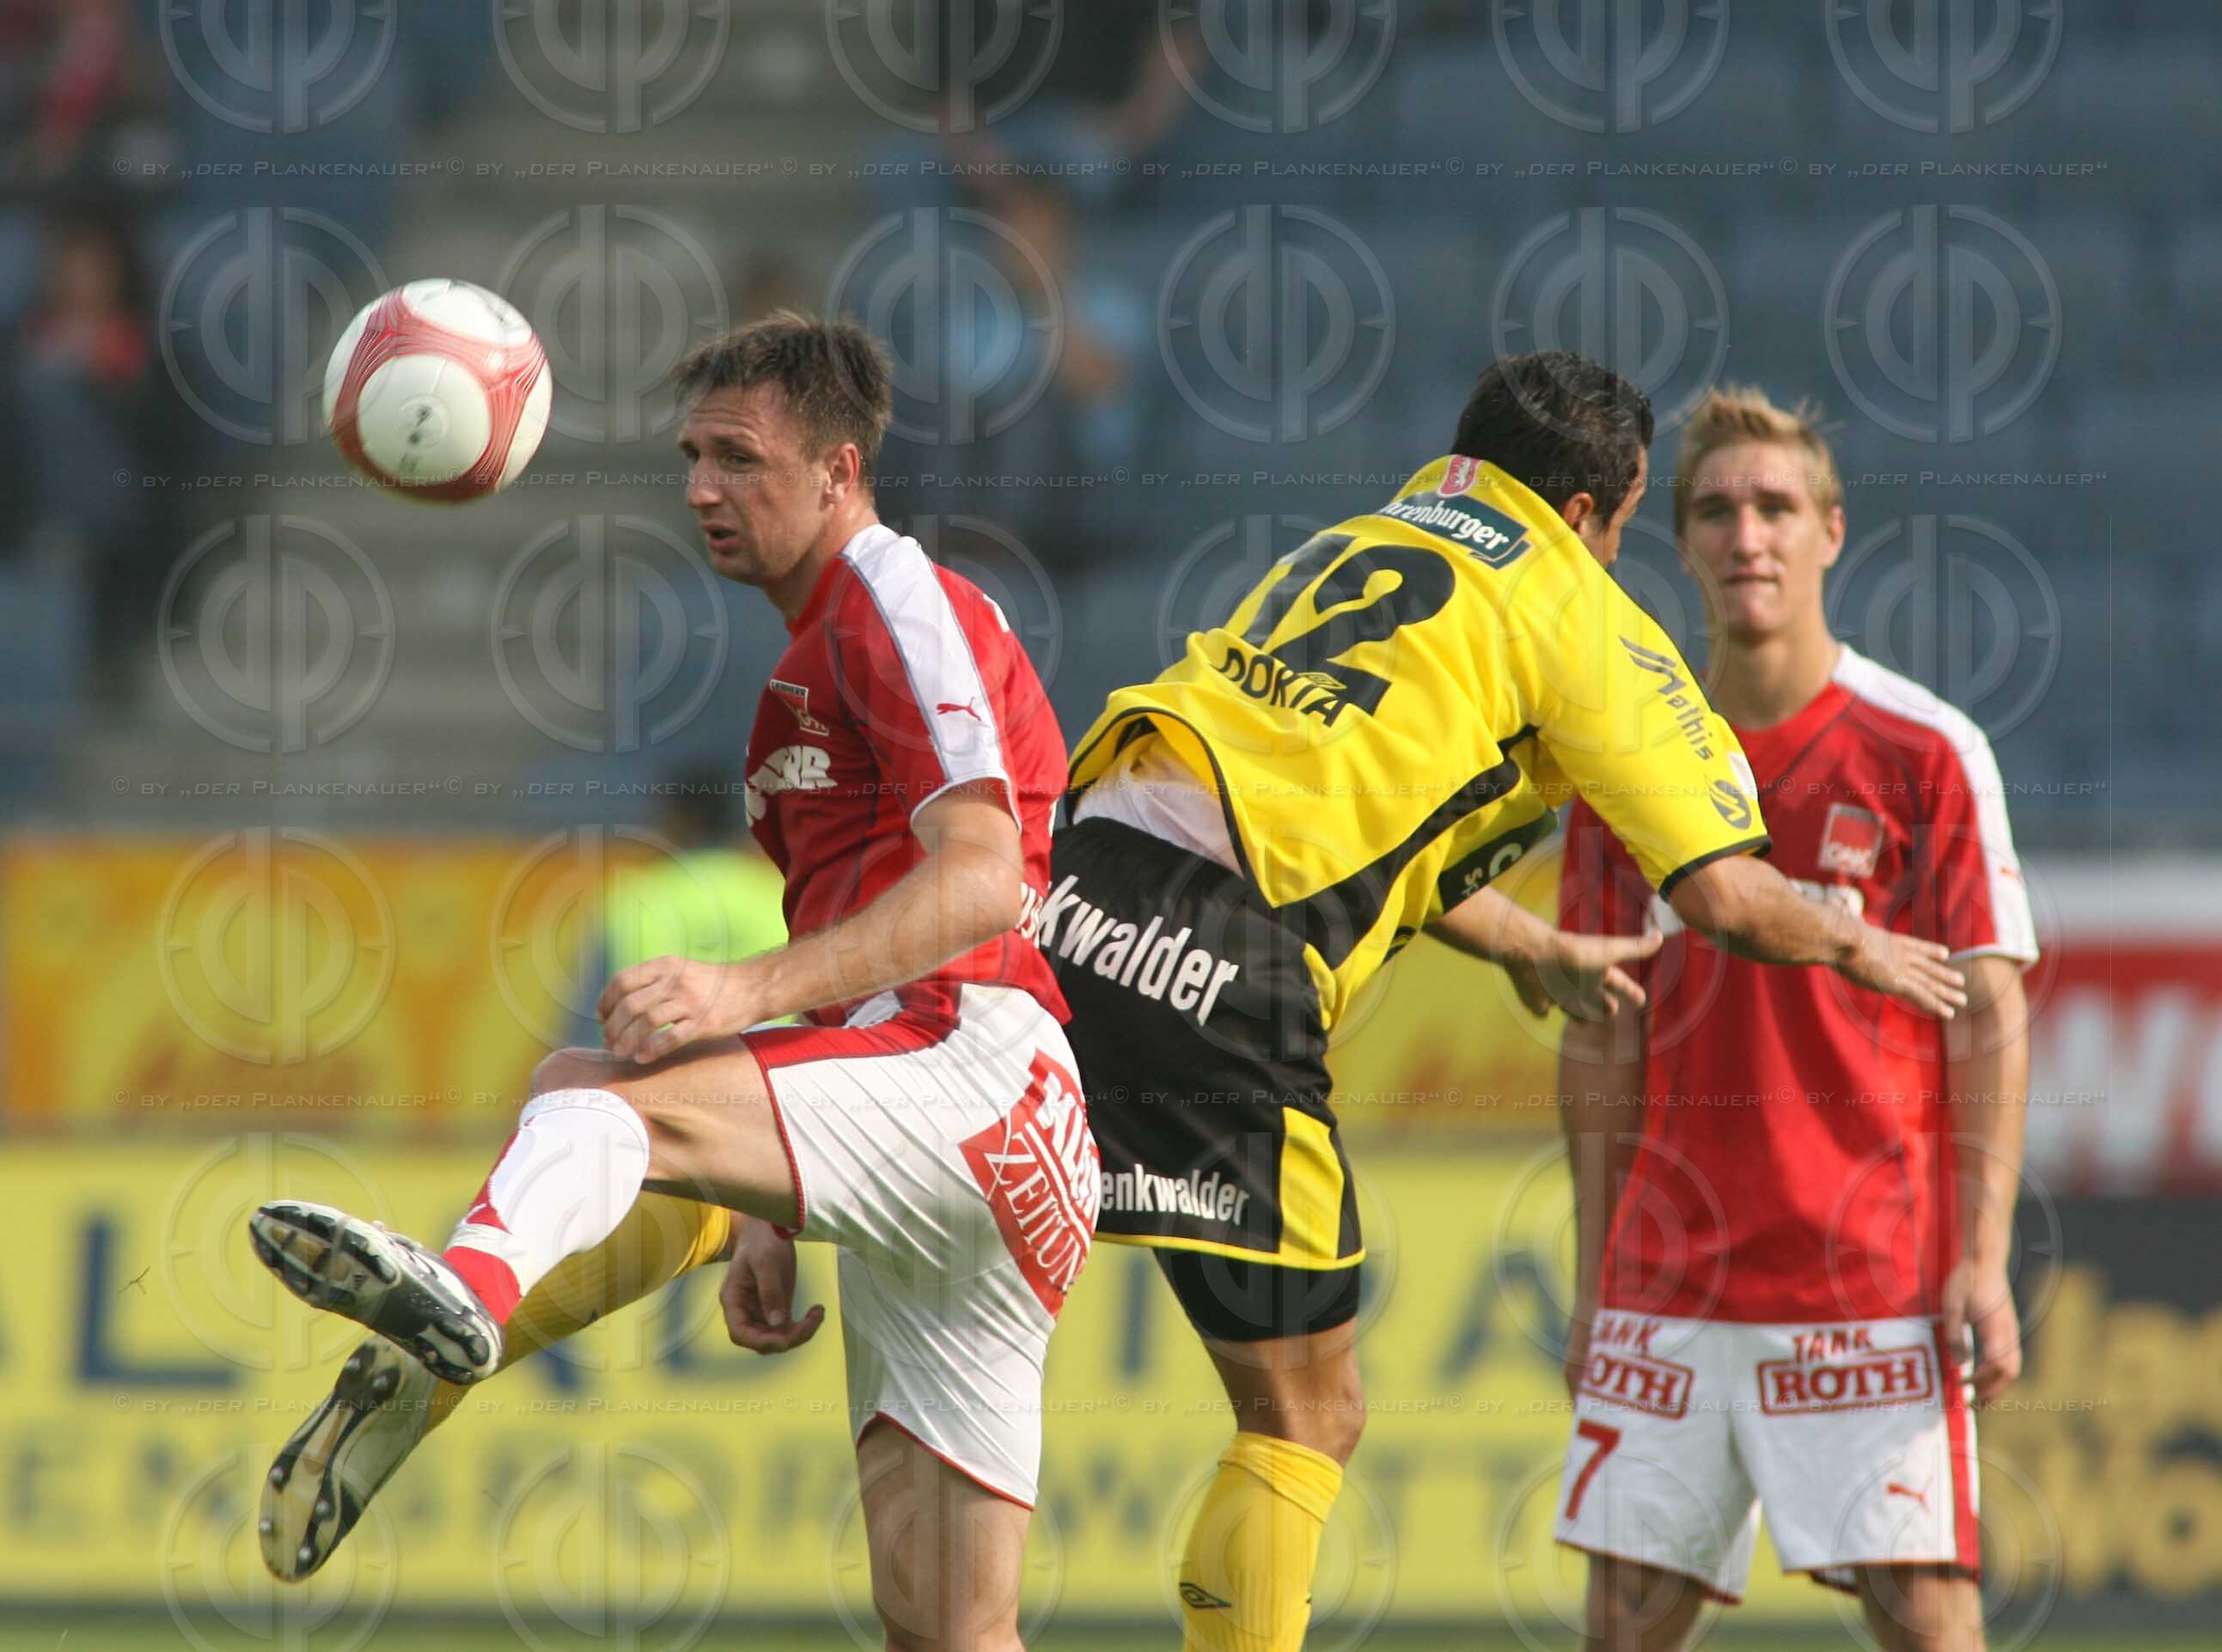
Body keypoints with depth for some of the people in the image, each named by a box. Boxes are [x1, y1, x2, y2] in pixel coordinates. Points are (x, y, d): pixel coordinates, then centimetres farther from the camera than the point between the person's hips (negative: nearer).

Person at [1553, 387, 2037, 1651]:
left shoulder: (1925, 752, -1)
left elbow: (1989, 1016, -3)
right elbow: (1603, 1045, 14)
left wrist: (1983, 1260, -11)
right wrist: (1593, 1279, 10)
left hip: (1873, 1275, -4)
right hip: (1670, 1282, 4)